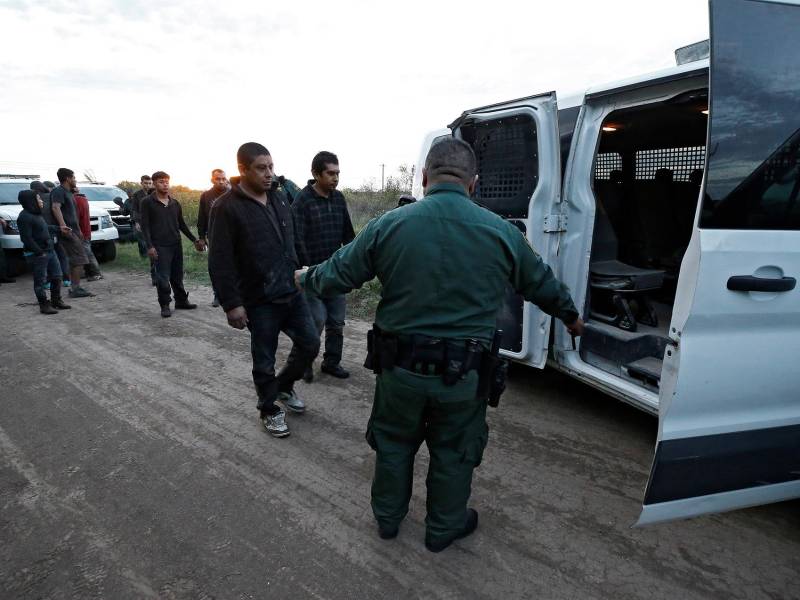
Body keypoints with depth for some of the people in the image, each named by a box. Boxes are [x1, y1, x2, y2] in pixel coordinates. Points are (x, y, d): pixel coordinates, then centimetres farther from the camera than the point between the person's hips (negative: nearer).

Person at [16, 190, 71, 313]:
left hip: (50, 251, 9)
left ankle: (56, 301, 25)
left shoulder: (36, 214, 13)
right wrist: (39, 252, -21)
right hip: (37, 255, -9)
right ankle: (44, 305, 7)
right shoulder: (24, 217, -16)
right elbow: (26, 238, -20)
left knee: (57, 276, 14)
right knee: (40, 281, 0)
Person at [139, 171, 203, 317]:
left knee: (177, 276, 11)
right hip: (159, 246, -4)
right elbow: (145, 226, -6)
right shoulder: (147, 203, -2)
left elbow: (182, 224, 18)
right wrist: (149, 246, -15)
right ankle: (164, 305, 6)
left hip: (176, 245, 5)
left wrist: (194, 240, 12)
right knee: (163, 278, -3)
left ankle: (181, 301, 22)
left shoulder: (175, 203, 12)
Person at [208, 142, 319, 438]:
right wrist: (231, 303, -18)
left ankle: (284, 386, 37)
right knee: (264, 361, 7)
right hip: (260, 300, -6)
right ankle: (269, 410, 30)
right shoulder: (228, 207, -13)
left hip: (292, 291, 6)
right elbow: (220, 261, -15)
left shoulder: (279, 198, 8)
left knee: (310, 343, 11)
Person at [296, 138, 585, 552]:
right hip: (463, 376, 0)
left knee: (394, 442, 24)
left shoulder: (389, 225, -8)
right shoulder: (501, 232, -6)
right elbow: (543, 285, 9)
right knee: (453, 452, 22)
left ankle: (387, 517, 46)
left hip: (400, 368, 1)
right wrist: (571, 318, 29)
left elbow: (336, 275, 0)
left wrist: (305, 278, 23)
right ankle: (443, 528, 43)